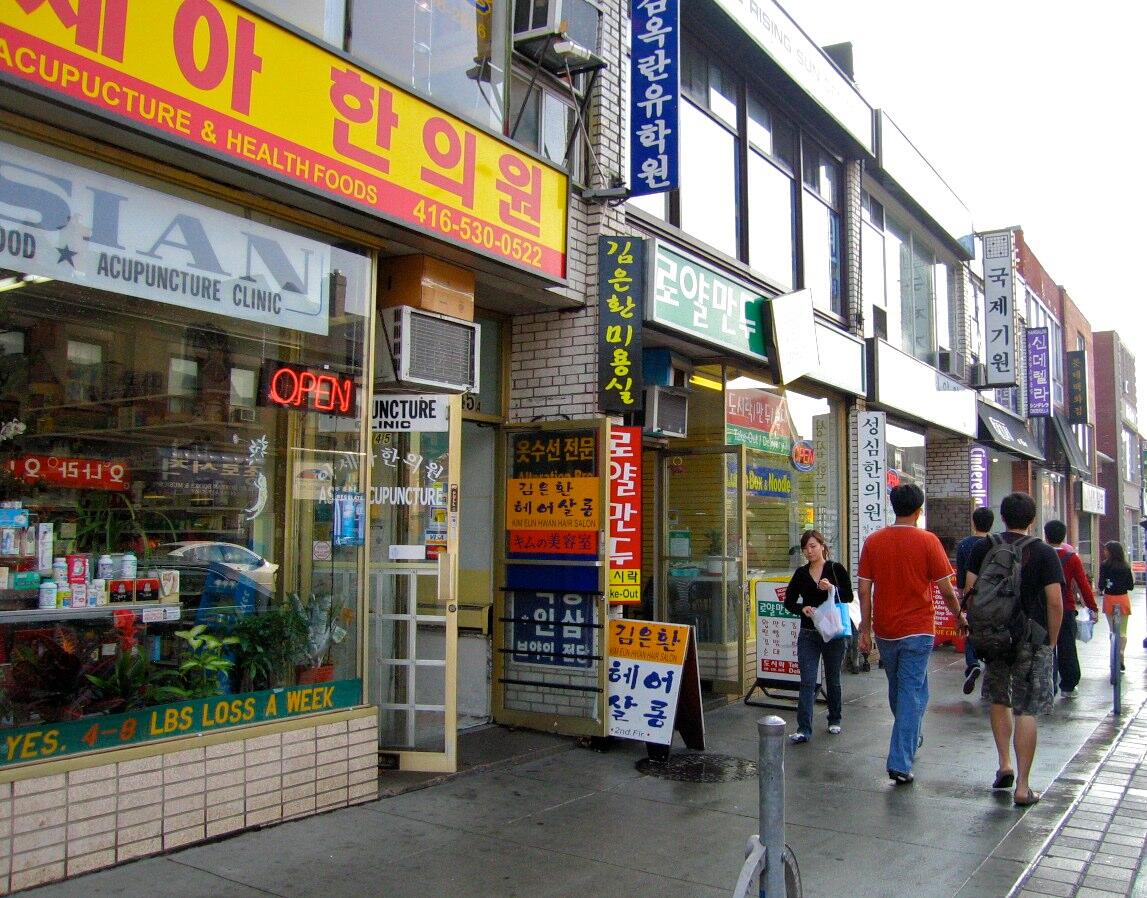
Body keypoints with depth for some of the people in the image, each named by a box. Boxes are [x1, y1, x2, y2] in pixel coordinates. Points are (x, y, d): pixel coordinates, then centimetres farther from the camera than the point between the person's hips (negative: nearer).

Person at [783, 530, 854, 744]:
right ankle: (803, 730, -8)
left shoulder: (836, 569, -2)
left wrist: (832, 588, -23)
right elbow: (789, 601, 8)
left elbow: (849, 597, -6)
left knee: (833, 679, 13)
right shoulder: (801, 573, 6)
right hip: (808, 634, 2)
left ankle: (834, 720, 31)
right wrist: (802, 609, -12)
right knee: (807, 682, -5)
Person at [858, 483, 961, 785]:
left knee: (897, 689, 22)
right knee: (912, 694, 1)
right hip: (917, 630, -4)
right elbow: (946, 590, -7)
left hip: (885, 631, 4)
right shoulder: (927, 541, -10)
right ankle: (899, 763, -3)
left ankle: (911, 739, 43)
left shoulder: (873, 541, 0)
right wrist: (959, 615, 11)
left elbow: (864, 590, 0)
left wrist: (865, 630, 7)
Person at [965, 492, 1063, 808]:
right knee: (1027, 710, 2)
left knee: (999, 700, 22)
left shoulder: (984, 548, 2)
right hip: (1031, 638, -2)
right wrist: (1051, 641, 3)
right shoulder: (1044, 553, -5)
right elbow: (1055, 602, -8)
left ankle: (1005, 764, 16)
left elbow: (970, 591, 1)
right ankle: (1022, 786, 3)